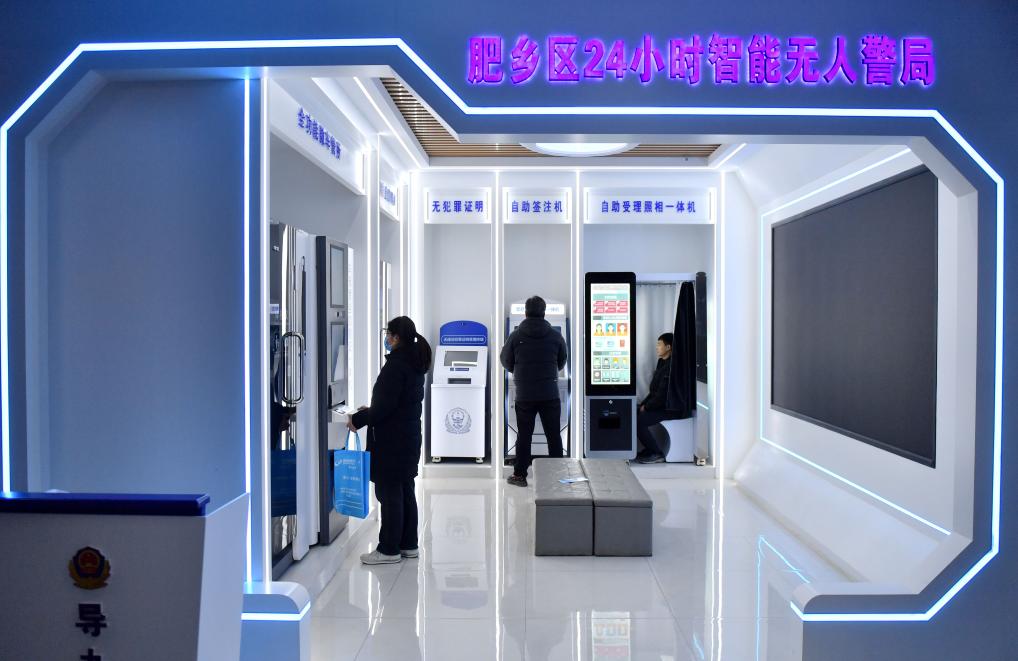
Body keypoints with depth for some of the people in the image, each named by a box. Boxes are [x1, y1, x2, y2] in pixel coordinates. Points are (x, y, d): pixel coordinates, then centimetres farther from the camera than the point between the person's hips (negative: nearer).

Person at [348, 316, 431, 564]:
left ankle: (389, 549, 7)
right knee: (405, 491, 14)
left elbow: (385, 406, -21)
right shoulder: (415, 363, 11)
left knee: (389, 493, -1)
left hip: (391, 440, -9)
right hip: (409, 436, 9)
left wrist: (358, 420, -9)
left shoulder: (396, 364, -18)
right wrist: (370, 411, 19)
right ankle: (408, 544, 23)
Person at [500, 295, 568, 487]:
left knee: (524, 435, 8)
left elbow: (506, 362, 5)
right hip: (550, 394, 1)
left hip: (524, 395, 0)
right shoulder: (556, 336, -2)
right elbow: (561, 363, 10)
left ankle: (519, 475, 13)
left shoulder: (516, 336, -5)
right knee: (553, 435, 8)